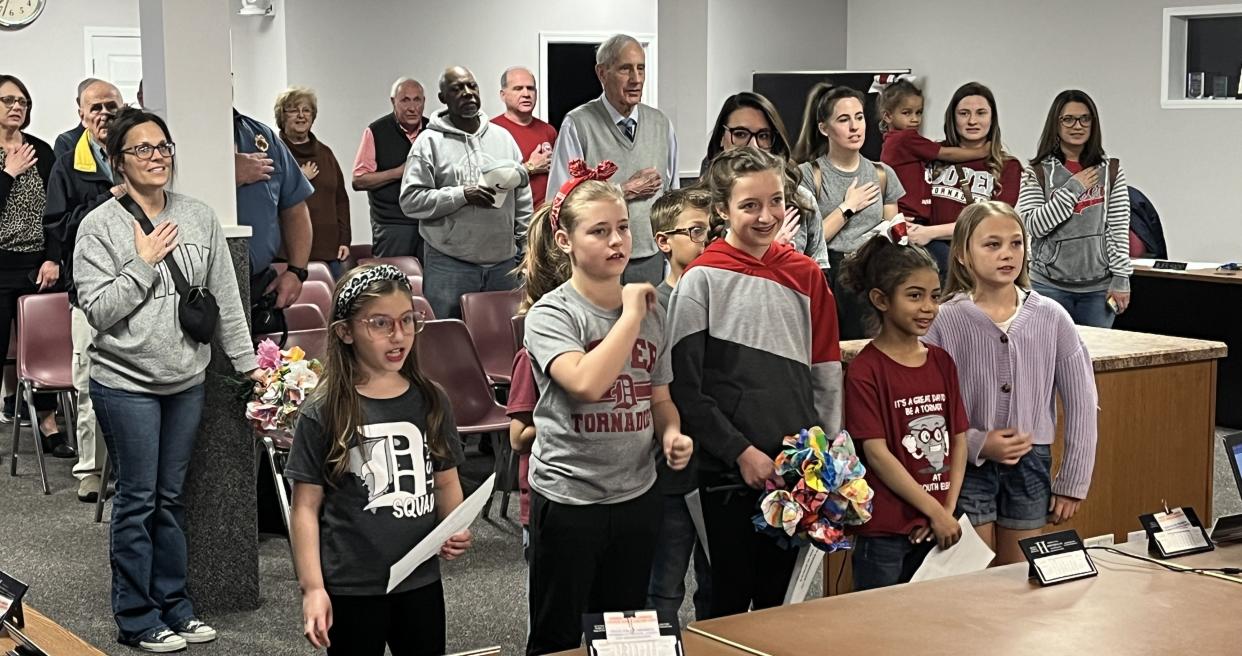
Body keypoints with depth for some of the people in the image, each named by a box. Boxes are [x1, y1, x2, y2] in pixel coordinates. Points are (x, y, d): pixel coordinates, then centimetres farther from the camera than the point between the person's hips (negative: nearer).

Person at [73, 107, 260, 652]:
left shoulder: (199, 218, 4)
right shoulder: (100, 226, -8)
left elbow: (226, 298, 8)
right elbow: (97, 309, -13)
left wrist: (246, 361, 7)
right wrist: (144, 263, -17)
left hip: (186, 381, 4)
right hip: (126, 383, -4)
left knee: (171, 497, 14)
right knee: (138, 500, 3)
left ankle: (173, 604, 25)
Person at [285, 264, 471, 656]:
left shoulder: (431, 401, 3)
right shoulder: (323, 413, -10)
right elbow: (306, 507, -7)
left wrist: (456, 532, -6)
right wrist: (313, 588, -12)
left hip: (421, 581, 4)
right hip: (351, 589, -4)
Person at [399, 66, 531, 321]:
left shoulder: (503, 137, 12)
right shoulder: (430, 142, -1)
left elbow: (523, 196, 15)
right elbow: (410, 200, -9)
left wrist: (525, 246, 10)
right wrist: (462, 195, -18)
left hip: (504, 263, 4)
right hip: (449, 265, -4)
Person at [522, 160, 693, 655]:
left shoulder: (649, 309, 5)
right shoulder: (550, 314, -12)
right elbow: (587, 382, -30)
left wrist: (672, 432, -5)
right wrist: (630, 313, -20)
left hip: (637, 496, 5)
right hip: (568, 498, -5)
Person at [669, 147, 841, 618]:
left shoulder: (805, 274, 5)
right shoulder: (702, 279, -7)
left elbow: (827, 373, 8)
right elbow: (685, 387, -9)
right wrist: (740, 451, -12)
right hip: (729, 468, -3)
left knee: (779, 593, 12)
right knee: (733, 595, 4)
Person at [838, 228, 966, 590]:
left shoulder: (942, 362, 8)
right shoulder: (865, 370, -11)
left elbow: (959, 439, 8)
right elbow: (877, 453, -14)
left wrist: (948, 511, -3)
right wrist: (935, 512, -13)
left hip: (937, 530, 6)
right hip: (884, 532, -6)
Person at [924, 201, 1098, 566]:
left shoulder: (1051, 318, -2)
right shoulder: (944, 321, -8)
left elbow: (1081, 402, 3)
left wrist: (1073, 482, 2)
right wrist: (977, 444, -18)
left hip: (1031, 463, 2)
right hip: (968, 466, -2)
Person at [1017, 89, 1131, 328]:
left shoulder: (1111, 171, 5)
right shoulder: (1038, 173, 0)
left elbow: (1119, 230, 3)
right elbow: (1033, 226, -11)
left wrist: (1121, 278, -2)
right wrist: (1073, 188, -11)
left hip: (1098, 287, 1)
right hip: (1050, 285, -1)